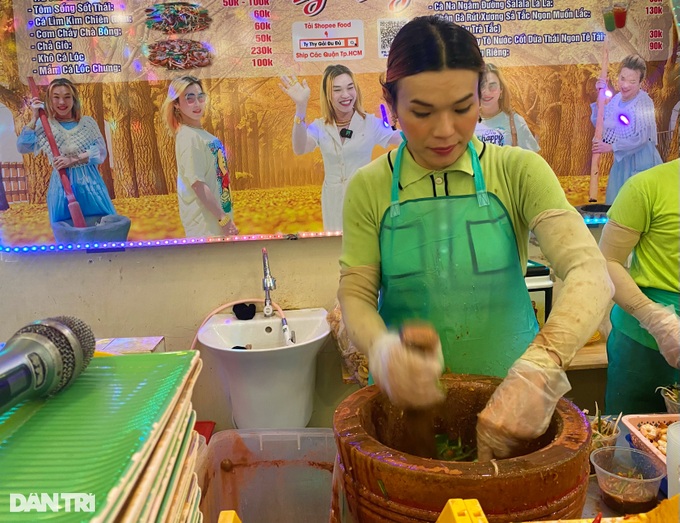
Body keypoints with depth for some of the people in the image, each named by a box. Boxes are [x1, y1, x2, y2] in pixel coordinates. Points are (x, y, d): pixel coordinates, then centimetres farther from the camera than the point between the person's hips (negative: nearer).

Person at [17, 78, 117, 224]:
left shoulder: (88, 122, 3)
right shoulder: (44, 125, 3)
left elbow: (101, 151, -6)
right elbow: (23, 147, -7)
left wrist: (73, 160, -17)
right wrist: (34, 119, -11)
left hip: (90, 184, 0)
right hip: (62, 187, 0)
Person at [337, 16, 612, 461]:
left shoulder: (518, 172, -10)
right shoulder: (369, 188, -7)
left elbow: (591, 273, -21)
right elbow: (355, 294, -7)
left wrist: (540, 369, -39)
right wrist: (381, 348, -30)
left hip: (509, 391, 0)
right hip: (409, 397, 1)